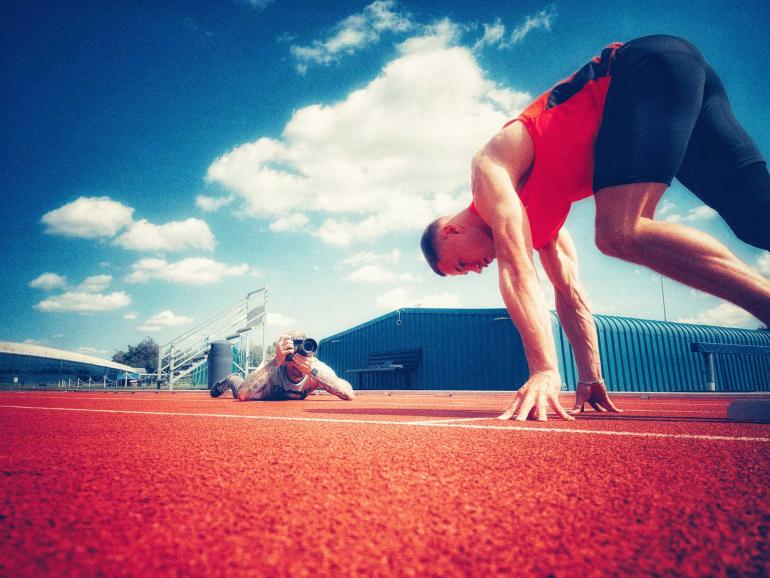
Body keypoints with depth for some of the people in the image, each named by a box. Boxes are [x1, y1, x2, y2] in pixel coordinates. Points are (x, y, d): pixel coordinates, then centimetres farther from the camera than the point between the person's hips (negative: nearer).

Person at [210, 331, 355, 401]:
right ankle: (232, 379, 44)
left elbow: (350, 395, -53)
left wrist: (313, 370, -63)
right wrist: (275, 361, -63)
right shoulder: (274, 369, -43)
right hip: (265, 394, -3)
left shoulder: (317, 367, -41)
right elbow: (242, 395, -58)